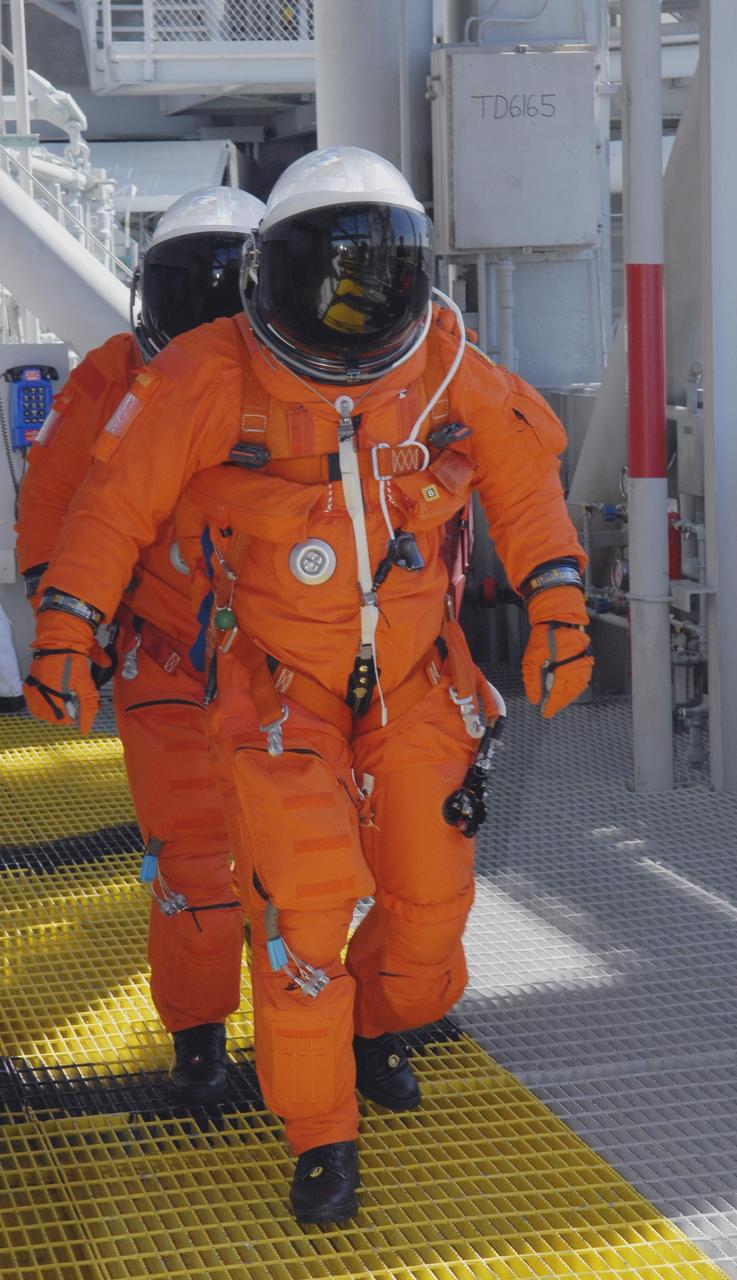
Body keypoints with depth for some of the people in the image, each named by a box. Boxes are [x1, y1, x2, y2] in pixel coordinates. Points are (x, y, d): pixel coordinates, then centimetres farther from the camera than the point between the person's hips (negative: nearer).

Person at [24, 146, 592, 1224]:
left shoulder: (446, 370, -11)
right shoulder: (213, 379, -18)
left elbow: (523, 477, 2)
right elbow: (116, 502, -9)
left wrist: (559, 604, -5)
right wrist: (63, 629, -14)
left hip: (413, 677, 4)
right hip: (279, 684, -3)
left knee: (431, 890, 10)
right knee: (302, 896, -14)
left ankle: (377, 1026, 44)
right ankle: (321, 1135, 3)